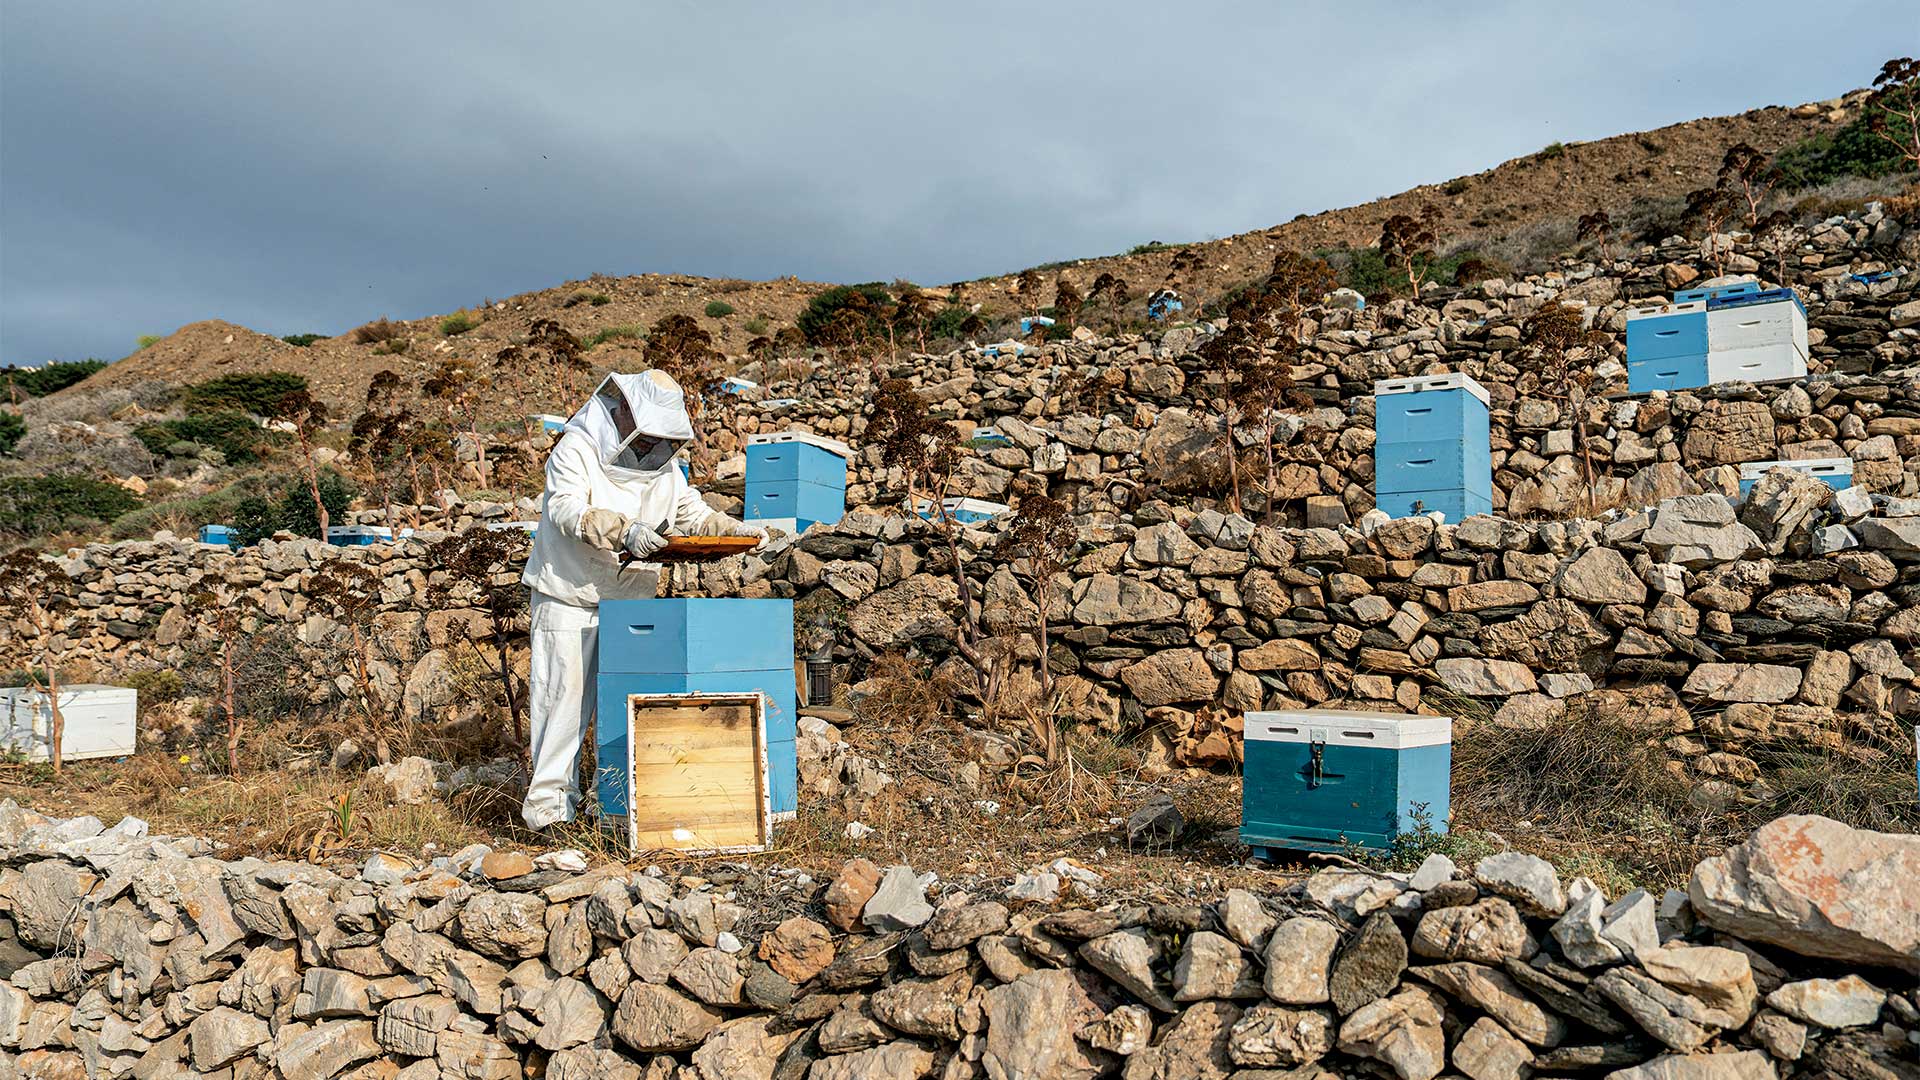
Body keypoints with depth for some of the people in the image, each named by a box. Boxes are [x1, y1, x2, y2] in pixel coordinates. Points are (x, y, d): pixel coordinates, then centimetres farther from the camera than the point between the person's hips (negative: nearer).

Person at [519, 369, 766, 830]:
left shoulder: (663, 462, 10)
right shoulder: (576, 450, -10)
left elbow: (691, 512, 13)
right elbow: (567, 510, -24)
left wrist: (734, 529, -5)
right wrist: (624, 530, -39)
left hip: (631, 599, 6)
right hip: (570, 597, -6)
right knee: (564, 694, -4)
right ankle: (549, 797, 5)